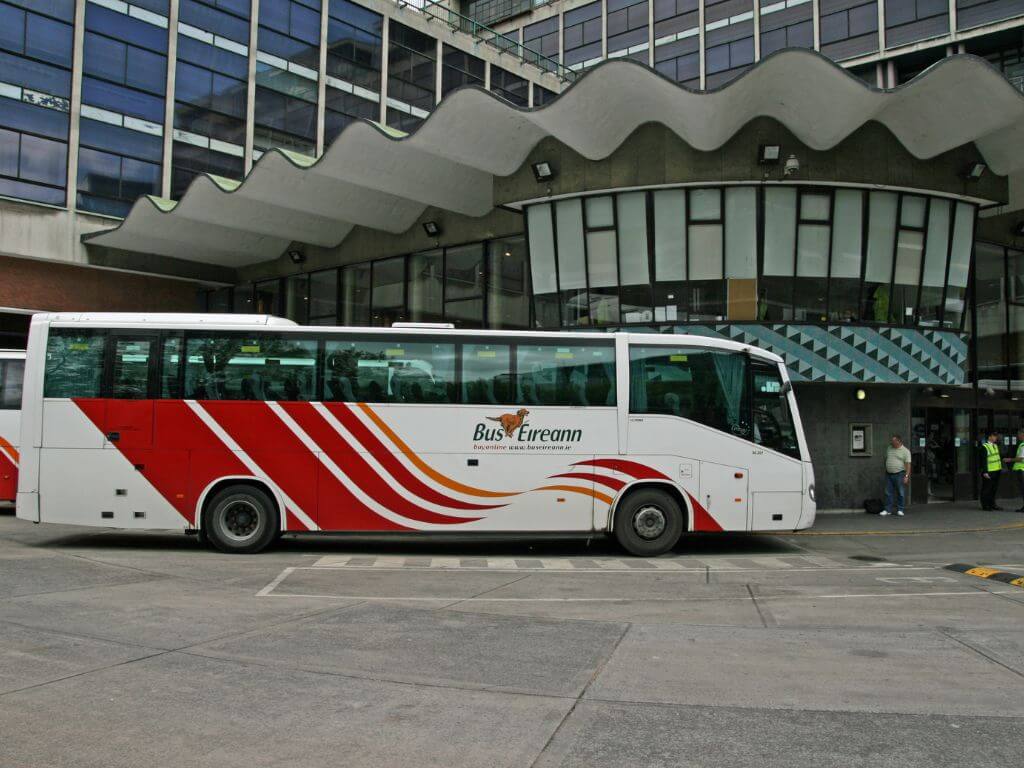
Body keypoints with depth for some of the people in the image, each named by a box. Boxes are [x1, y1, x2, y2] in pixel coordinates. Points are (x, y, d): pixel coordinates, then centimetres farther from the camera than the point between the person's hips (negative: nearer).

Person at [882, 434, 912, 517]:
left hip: (899, 474, -5)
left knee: (901, 493, 1)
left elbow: (908, 464, -11)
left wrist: (906, 476, -17)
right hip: (889, 474, 5)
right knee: (888, 493, 5)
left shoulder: (905, 451, -7)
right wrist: (885, 470, 15)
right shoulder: (889, 448, 11)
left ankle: (900, 510, 10)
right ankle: (887, 510, 10)